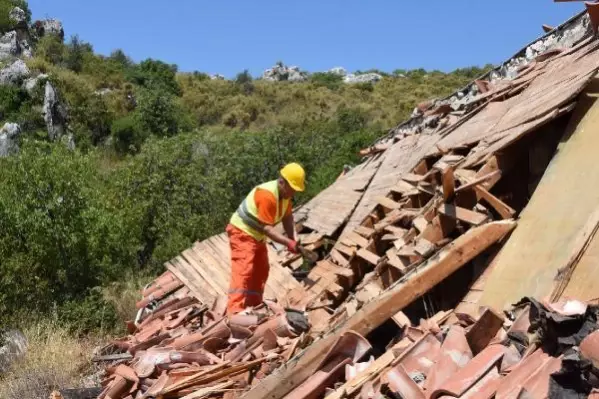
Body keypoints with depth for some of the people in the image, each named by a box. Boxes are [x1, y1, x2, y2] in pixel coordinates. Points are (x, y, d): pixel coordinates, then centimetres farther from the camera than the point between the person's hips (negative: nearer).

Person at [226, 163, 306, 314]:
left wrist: (292, 240, -4)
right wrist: (288, 242, -35)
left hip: (257, 235, 10)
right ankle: (235, 311, -27)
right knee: (243, 270, -20)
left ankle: (253, 306, 19)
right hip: (242, 233, -10)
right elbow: (266, 227, -32)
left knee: (261, 271, 12)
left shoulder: (285, 193, -2)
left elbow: (287, 217, 8)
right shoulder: (267, 195, -31)